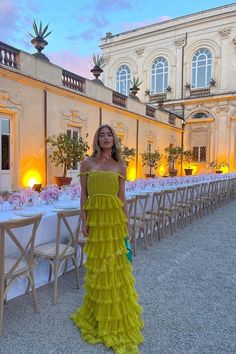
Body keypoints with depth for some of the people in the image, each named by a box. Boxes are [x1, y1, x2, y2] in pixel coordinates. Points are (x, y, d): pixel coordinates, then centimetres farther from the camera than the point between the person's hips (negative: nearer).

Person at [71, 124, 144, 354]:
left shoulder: (120, 166, 6)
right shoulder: (87, 163, 3)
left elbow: (122, 196, 7)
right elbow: (84, 194, 2)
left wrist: (126, 222, 5)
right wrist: (84, 220, -3)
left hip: (114, 217, 1)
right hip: (95, 217, 0)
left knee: (115, 264, 9)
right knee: (98, 264, 11)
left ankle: (118, 315, 31)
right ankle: (98, 312, 34)